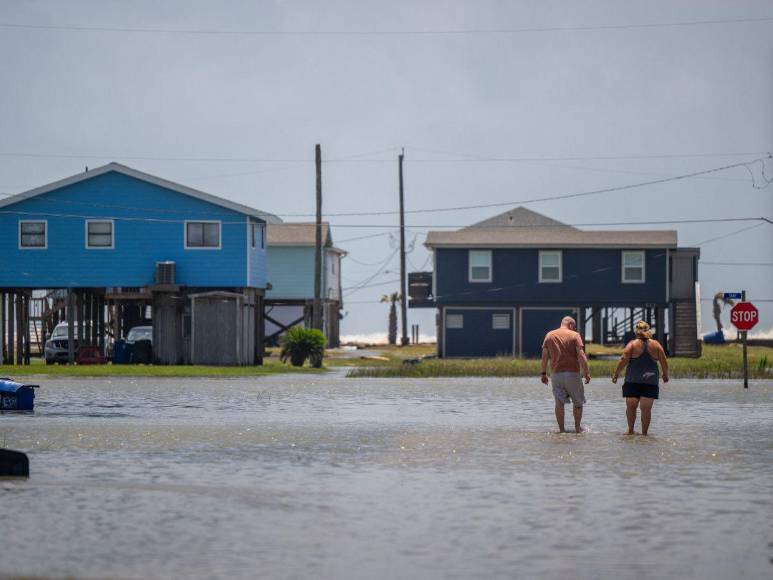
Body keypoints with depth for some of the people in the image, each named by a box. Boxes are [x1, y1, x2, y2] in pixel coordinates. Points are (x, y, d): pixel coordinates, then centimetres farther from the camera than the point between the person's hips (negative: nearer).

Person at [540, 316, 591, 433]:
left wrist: (543, 373, 12)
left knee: (559, 402, 3)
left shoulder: (549, 335, 8)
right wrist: (587, 373, -8)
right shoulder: (575, 335, -1)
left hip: (556, 373, 2)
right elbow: (581, 356, -10)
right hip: (572, 373, -2)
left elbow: (544, 356, 6)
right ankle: (577, 427, 17)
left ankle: (561, 429, 0)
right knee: (578, 401, 13)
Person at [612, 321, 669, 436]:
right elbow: (664, 362, 6)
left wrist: (616, 374, 0)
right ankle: (644, 432, 0)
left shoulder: (632, 344, -1)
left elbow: (624, 360, -8)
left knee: (631, 406, 10)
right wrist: (665, 375, 22)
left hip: (633, 381, -1)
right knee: (646, 408, 0)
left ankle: (630, 430, 12)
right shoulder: (656, 345, 5)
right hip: (651, 381, 1)